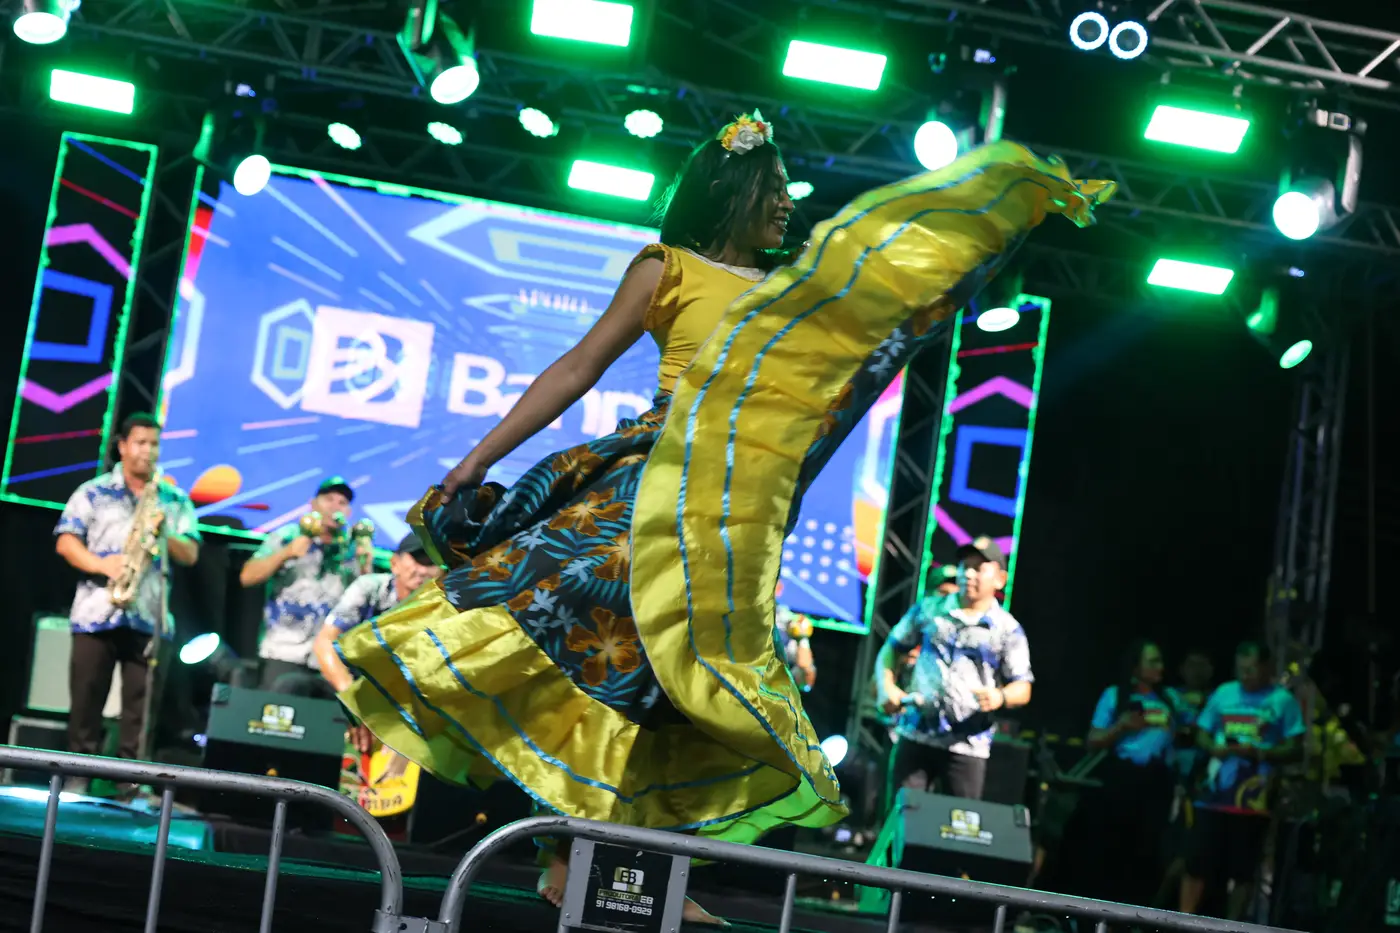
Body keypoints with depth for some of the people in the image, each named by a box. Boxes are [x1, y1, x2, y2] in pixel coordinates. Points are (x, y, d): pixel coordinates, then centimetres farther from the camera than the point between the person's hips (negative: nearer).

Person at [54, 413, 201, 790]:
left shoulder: (177, 500, 12)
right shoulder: (93, 492, 7)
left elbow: (190, 555, 6)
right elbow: (66, 542, -1)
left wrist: (164, 532, -12)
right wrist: (101, 564, -17)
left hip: (150, 616, 1)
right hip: (97, 611, -1)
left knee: (141, 704, 0)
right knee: (86, 699, 2)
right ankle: (78, 775, 11)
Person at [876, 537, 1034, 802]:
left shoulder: (1008, 629, 1)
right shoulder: (928, 609, 7)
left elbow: (1022, 689, 1)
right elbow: (891, 648, 14)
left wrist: (1001, 697, -22)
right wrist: (887, 688, -4)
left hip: (967, 746, -1)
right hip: (915, 735, 2)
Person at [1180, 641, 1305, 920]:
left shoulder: (1283, 701, 0)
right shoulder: (1223, 693, 9)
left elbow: (1294, 748, -3)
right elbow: (1202, 735, 14)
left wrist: (1260, 753, -19)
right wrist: (1214, 748, -8)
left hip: (1254, 799, -2)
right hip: (1215, 795, 2)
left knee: (1244, 870, 3)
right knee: (1197, 863, 0)